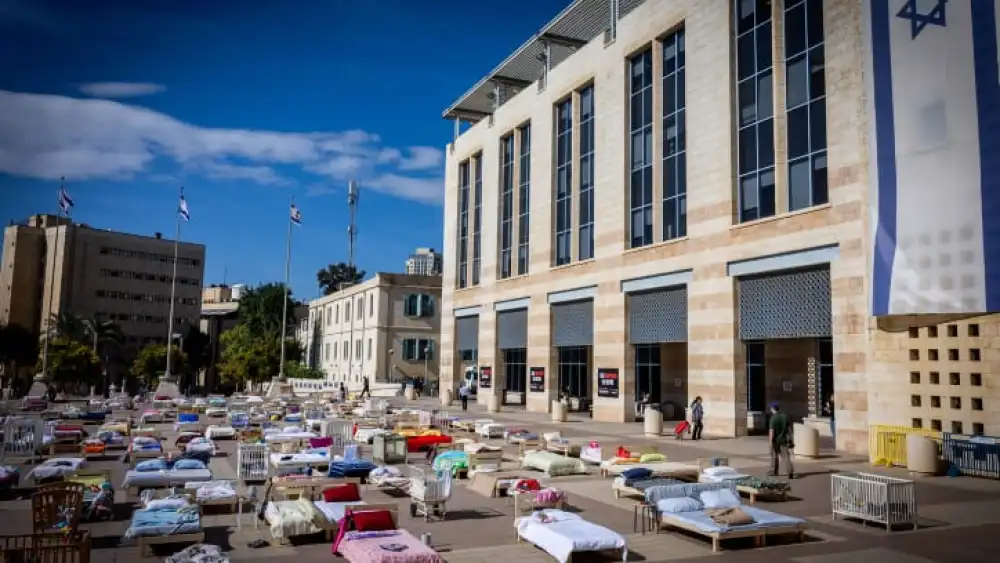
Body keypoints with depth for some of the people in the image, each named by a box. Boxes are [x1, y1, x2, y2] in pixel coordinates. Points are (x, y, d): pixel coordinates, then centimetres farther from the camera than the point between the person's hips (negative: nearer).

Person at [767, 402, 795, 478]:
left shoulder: (773, 418, -16)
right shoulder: (785, 416, 2)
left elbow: (771, 431, -20)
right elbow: (789, 428, 8)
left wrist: (770, 442, -17)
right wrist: (790, 438, 16)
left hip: (776, 440, -4)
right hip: (784, 440, 4)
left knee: (774, 456, 15)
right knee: (786, 456, -1)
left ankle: (774, 471, 27)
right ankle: (790, 472, -18)